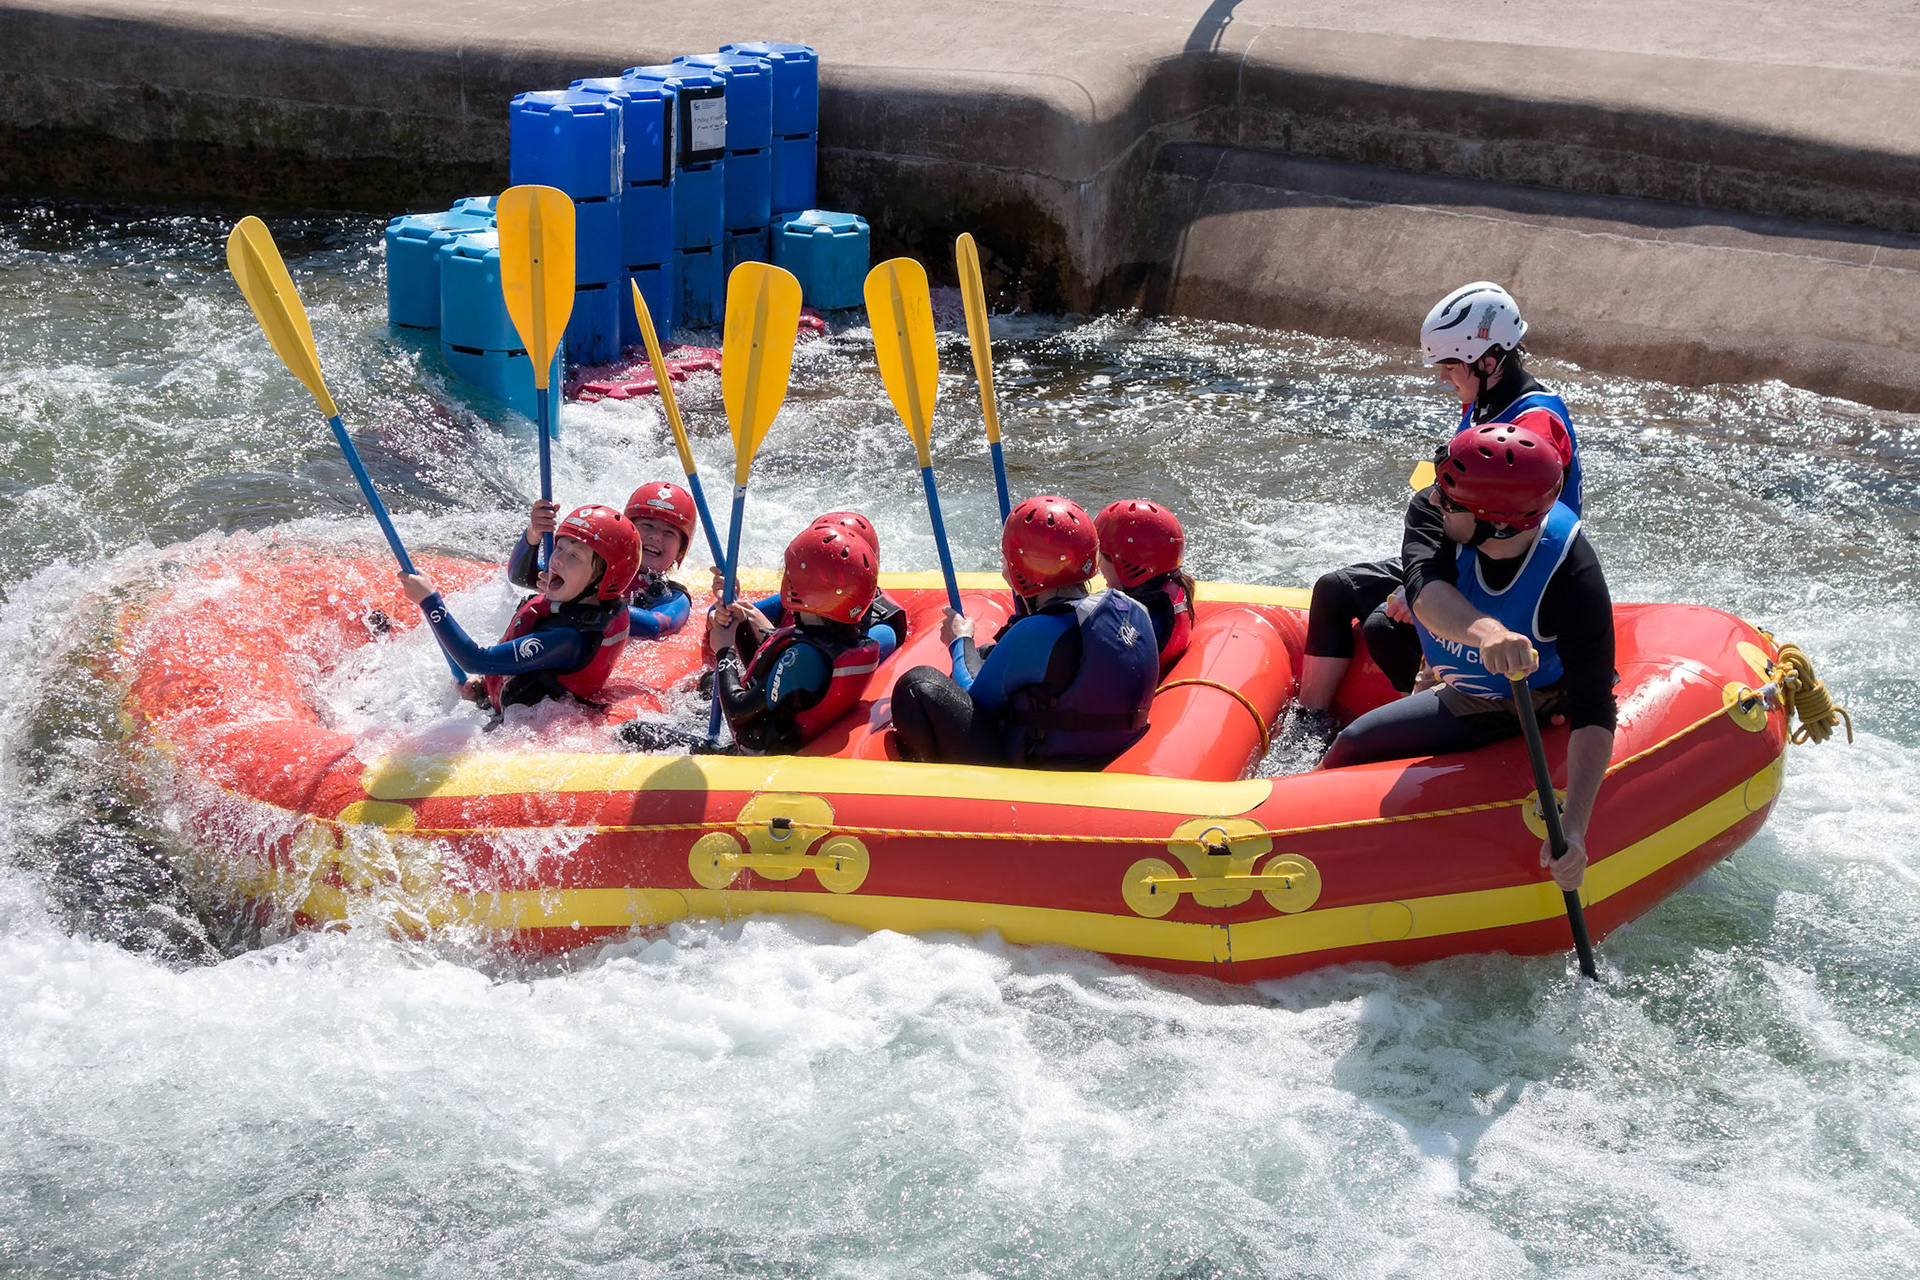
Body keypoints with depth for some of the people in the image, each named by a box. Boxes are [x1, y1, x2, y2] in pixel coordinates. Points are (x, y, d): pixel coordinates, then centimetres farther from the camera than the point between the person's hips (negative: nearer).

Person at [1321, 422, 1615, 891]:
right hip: (1461, 697, 5)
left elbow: (1593, 714, -38)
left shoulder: (1574, 583, -37)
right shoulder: (1433, 517, -25)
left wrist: (1574, 824, -49)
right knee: (1350, 750, 4)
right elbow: (1425, 588, -43)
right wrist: (1483, 630, -65)